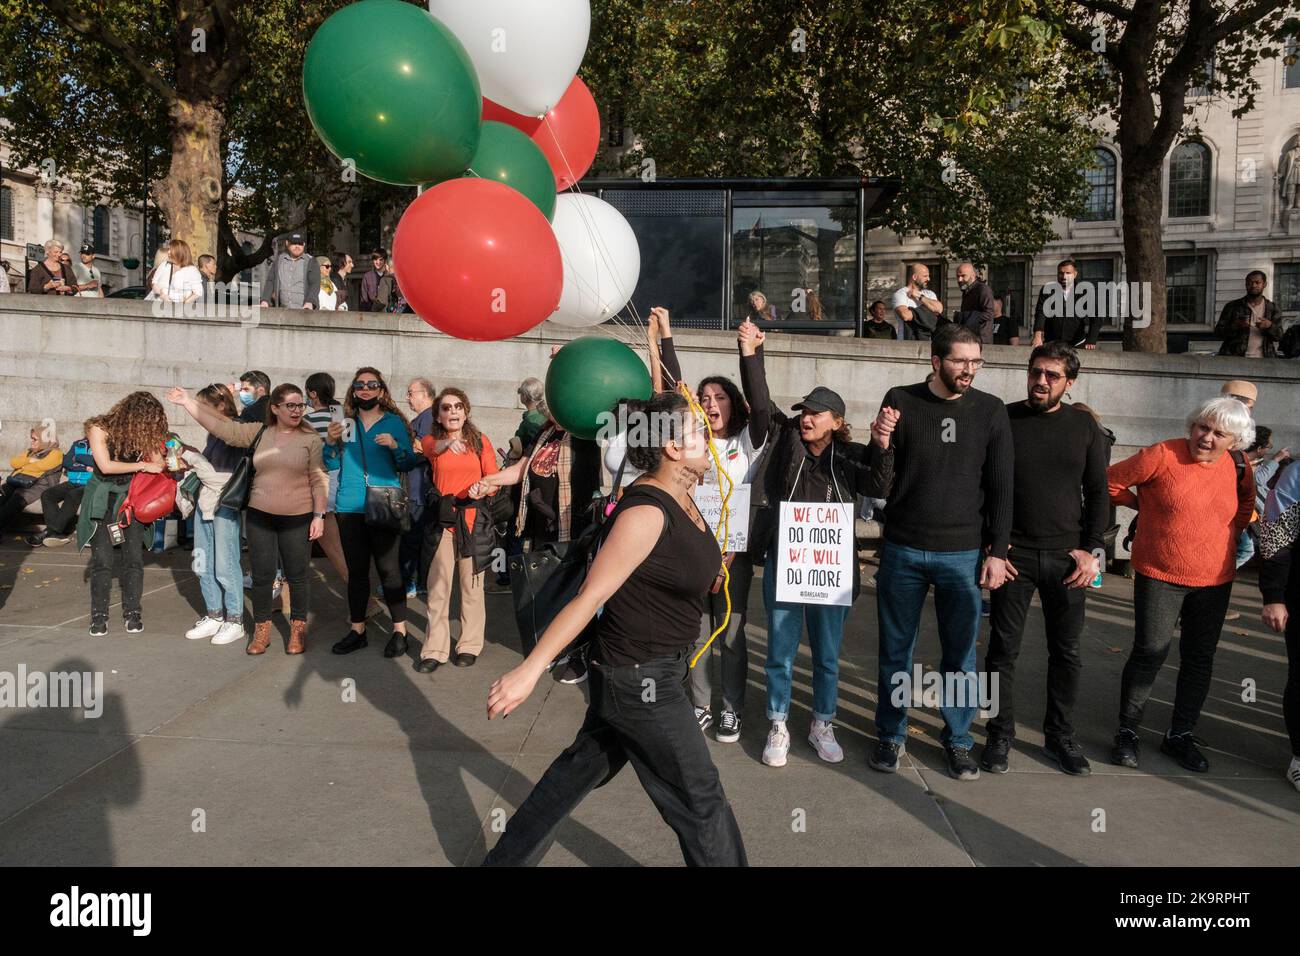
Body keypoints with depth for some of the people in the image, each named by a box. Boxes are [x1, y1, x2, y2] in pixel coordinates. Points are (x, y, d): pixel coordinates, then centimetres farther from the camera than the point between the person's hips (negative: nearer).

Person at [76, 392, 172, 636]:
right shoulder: (99, 429, -15)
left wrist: (172, 463, -25)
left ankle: (132, 613, 10)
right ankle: (99, 616, 9)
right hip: (102, 501, -3)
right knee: (102, 560, -3)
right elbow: (105, 465, -21)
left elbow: (156, 461, -5)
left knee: (134, 559, -1)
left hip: (130, 499, 3)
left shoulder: (142, 433, -5)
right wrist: (143, 465, -21)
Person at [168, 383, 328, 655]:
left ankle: (298, 629, 20)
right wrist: (187, 402, 0)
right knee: (262, 575, 8)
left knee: (297, 576, 6)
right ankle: (261, 630, 21)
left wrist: (319, 515, -10)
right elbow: (220, 426, 3)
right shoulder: (258, 433, 4)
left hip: (297, 520, -2)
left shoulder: (310, 439, -4)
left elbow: (319, 481, -5)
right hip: (259, 517, 3)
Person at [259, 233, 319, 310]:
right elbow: (270, 281, 12)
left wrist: (310, 302, -22)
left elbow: (315, 284, -6)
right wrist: (265, 300, -1)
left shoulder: (311, 262, 3)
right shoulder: (278, 260, 15)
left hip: (303, 310, -4)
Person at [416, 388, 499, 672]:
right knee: (438, 585, -1)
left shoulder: (480, 441, 6)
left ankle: (470, 644, 19)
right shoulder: (429, 441, 5)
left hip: (475, 519, 0)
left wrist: (484, 487, -16)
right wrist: (448, 442, -41)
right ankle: (435, 649, 8)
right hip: (443, 518, 0)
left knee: (472, 583, 7)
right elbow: (430, 448, -21)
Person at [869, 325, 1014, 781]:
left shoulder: (990, 410, 1)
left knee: (960, 654, 9)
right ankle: (891, 736, 24)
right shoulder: (901, 401, -1)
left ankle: (958, 739, 25)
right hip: (903, 550, 0)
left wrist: (997, 550, 0)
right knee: (896, 650, 9)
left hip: (963, 554, 0)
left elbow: (1002, 486, 4)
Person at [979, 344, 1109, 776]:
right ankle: (1000, 736, 16)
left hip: (1067, 558, 2)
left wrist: (1093, 549, -1)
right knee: (1004, 650, 3)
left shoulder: (1084, 425, 5)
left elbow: (1098, 492, 8)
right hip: (1014, 556, -2)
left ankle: (1060, 737, 24)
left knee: (1066, 652, 9)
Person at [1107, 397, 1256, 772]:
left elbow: (1246, 502, 22)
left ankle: (1180, 736, 25)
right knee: (1149, 653, -2)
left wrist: (1231, 530, 8)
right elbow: (1112, 481, -5)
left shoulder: (1238, 467, 1)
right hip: (1159, 575, -5)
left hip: (1214, 580, 5)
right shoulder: (1162, 455, -14)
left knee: (1200, 659, 11)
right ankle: (1127, 732, 14)